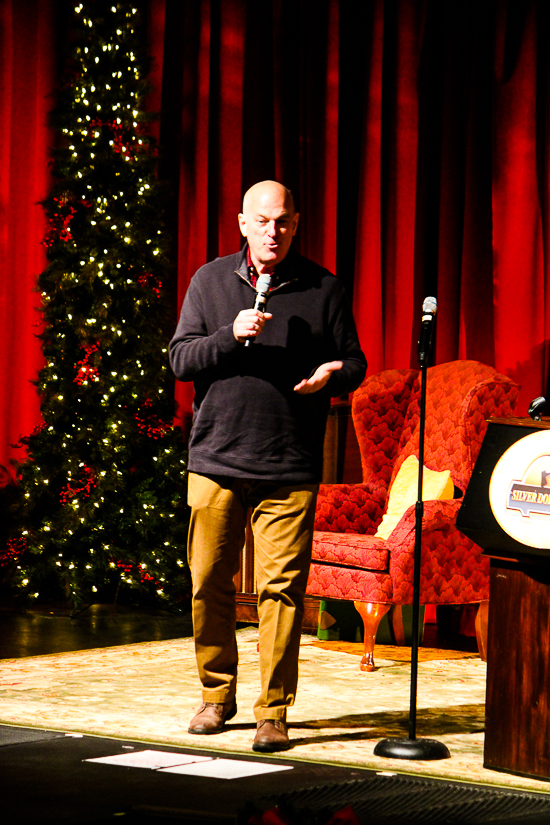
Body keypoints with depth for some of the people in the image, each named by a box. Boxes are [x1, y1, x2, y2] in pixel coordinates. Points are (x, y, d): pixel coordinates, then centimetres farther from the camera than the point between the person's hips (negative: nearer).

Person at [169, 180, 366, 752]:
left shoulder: (322, 289, 7)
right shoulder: (210, 282, 8)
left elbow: (355, 363, 11)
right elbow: (180, 360, 4)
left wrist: (334, 374, -12)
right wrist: (231, 336, -13)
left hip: (291, 469, -1)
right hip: (216, 461, 1)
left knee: (281, 587, -5)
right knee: (209, 582, 5)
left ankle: (273, 711, 2)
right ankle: (217, 695, 22)